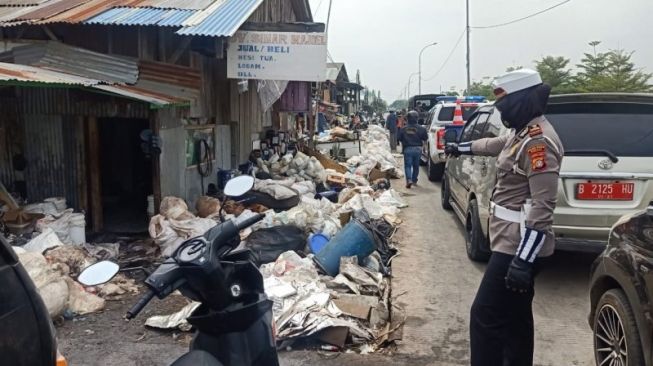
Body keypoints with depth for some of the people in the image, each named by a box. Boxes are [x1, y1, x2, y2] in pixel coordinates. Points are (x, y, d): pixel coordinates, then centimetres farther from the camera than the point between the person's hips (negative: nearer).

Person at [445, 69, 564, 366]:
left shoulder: (538, 140, -20)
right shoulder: (523, 132, 12)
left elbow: (542, 206, -26)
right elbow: (496, 144, 36)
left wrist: (524, 259, -29)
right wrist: (462, 148, 52)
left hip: (519, 248, -10)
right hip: (514, 243, 10)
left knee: (486, 318, -9)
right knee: (514, 319, 18)